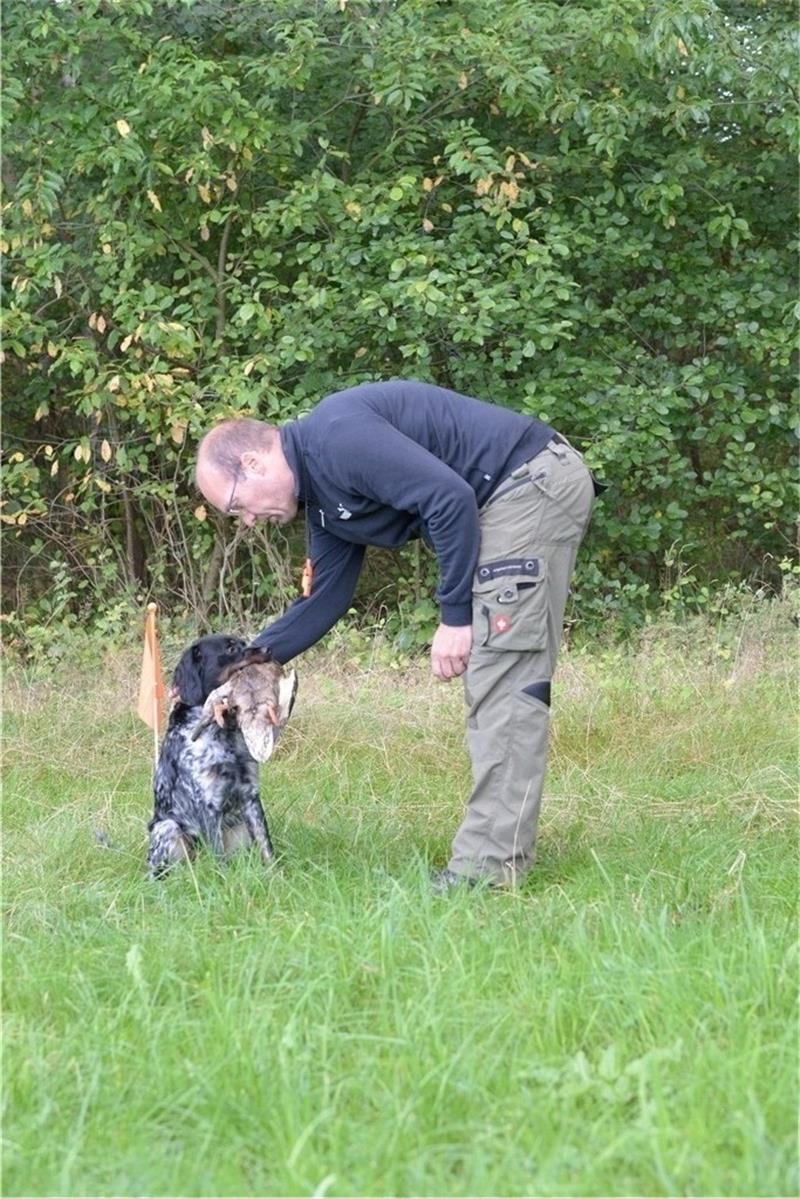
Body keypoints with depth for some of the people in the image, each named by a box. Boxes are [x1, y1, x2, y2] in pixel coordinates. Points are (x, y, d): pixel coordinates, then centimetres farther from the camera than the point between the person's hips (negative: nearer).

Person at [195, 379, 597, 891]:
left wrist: (456, 615, -16)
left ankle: (490, 862, -11)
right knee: (499, 678, 12)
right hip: (518, 498, 11)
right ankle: (506, 845, 16)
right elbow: (323, 599, 22)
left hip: (534, 482, -11)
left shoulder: (335, 437, -17)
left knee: (503, 677, -11)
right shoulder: (321, 501, 16)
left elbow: (450, 497, -23)